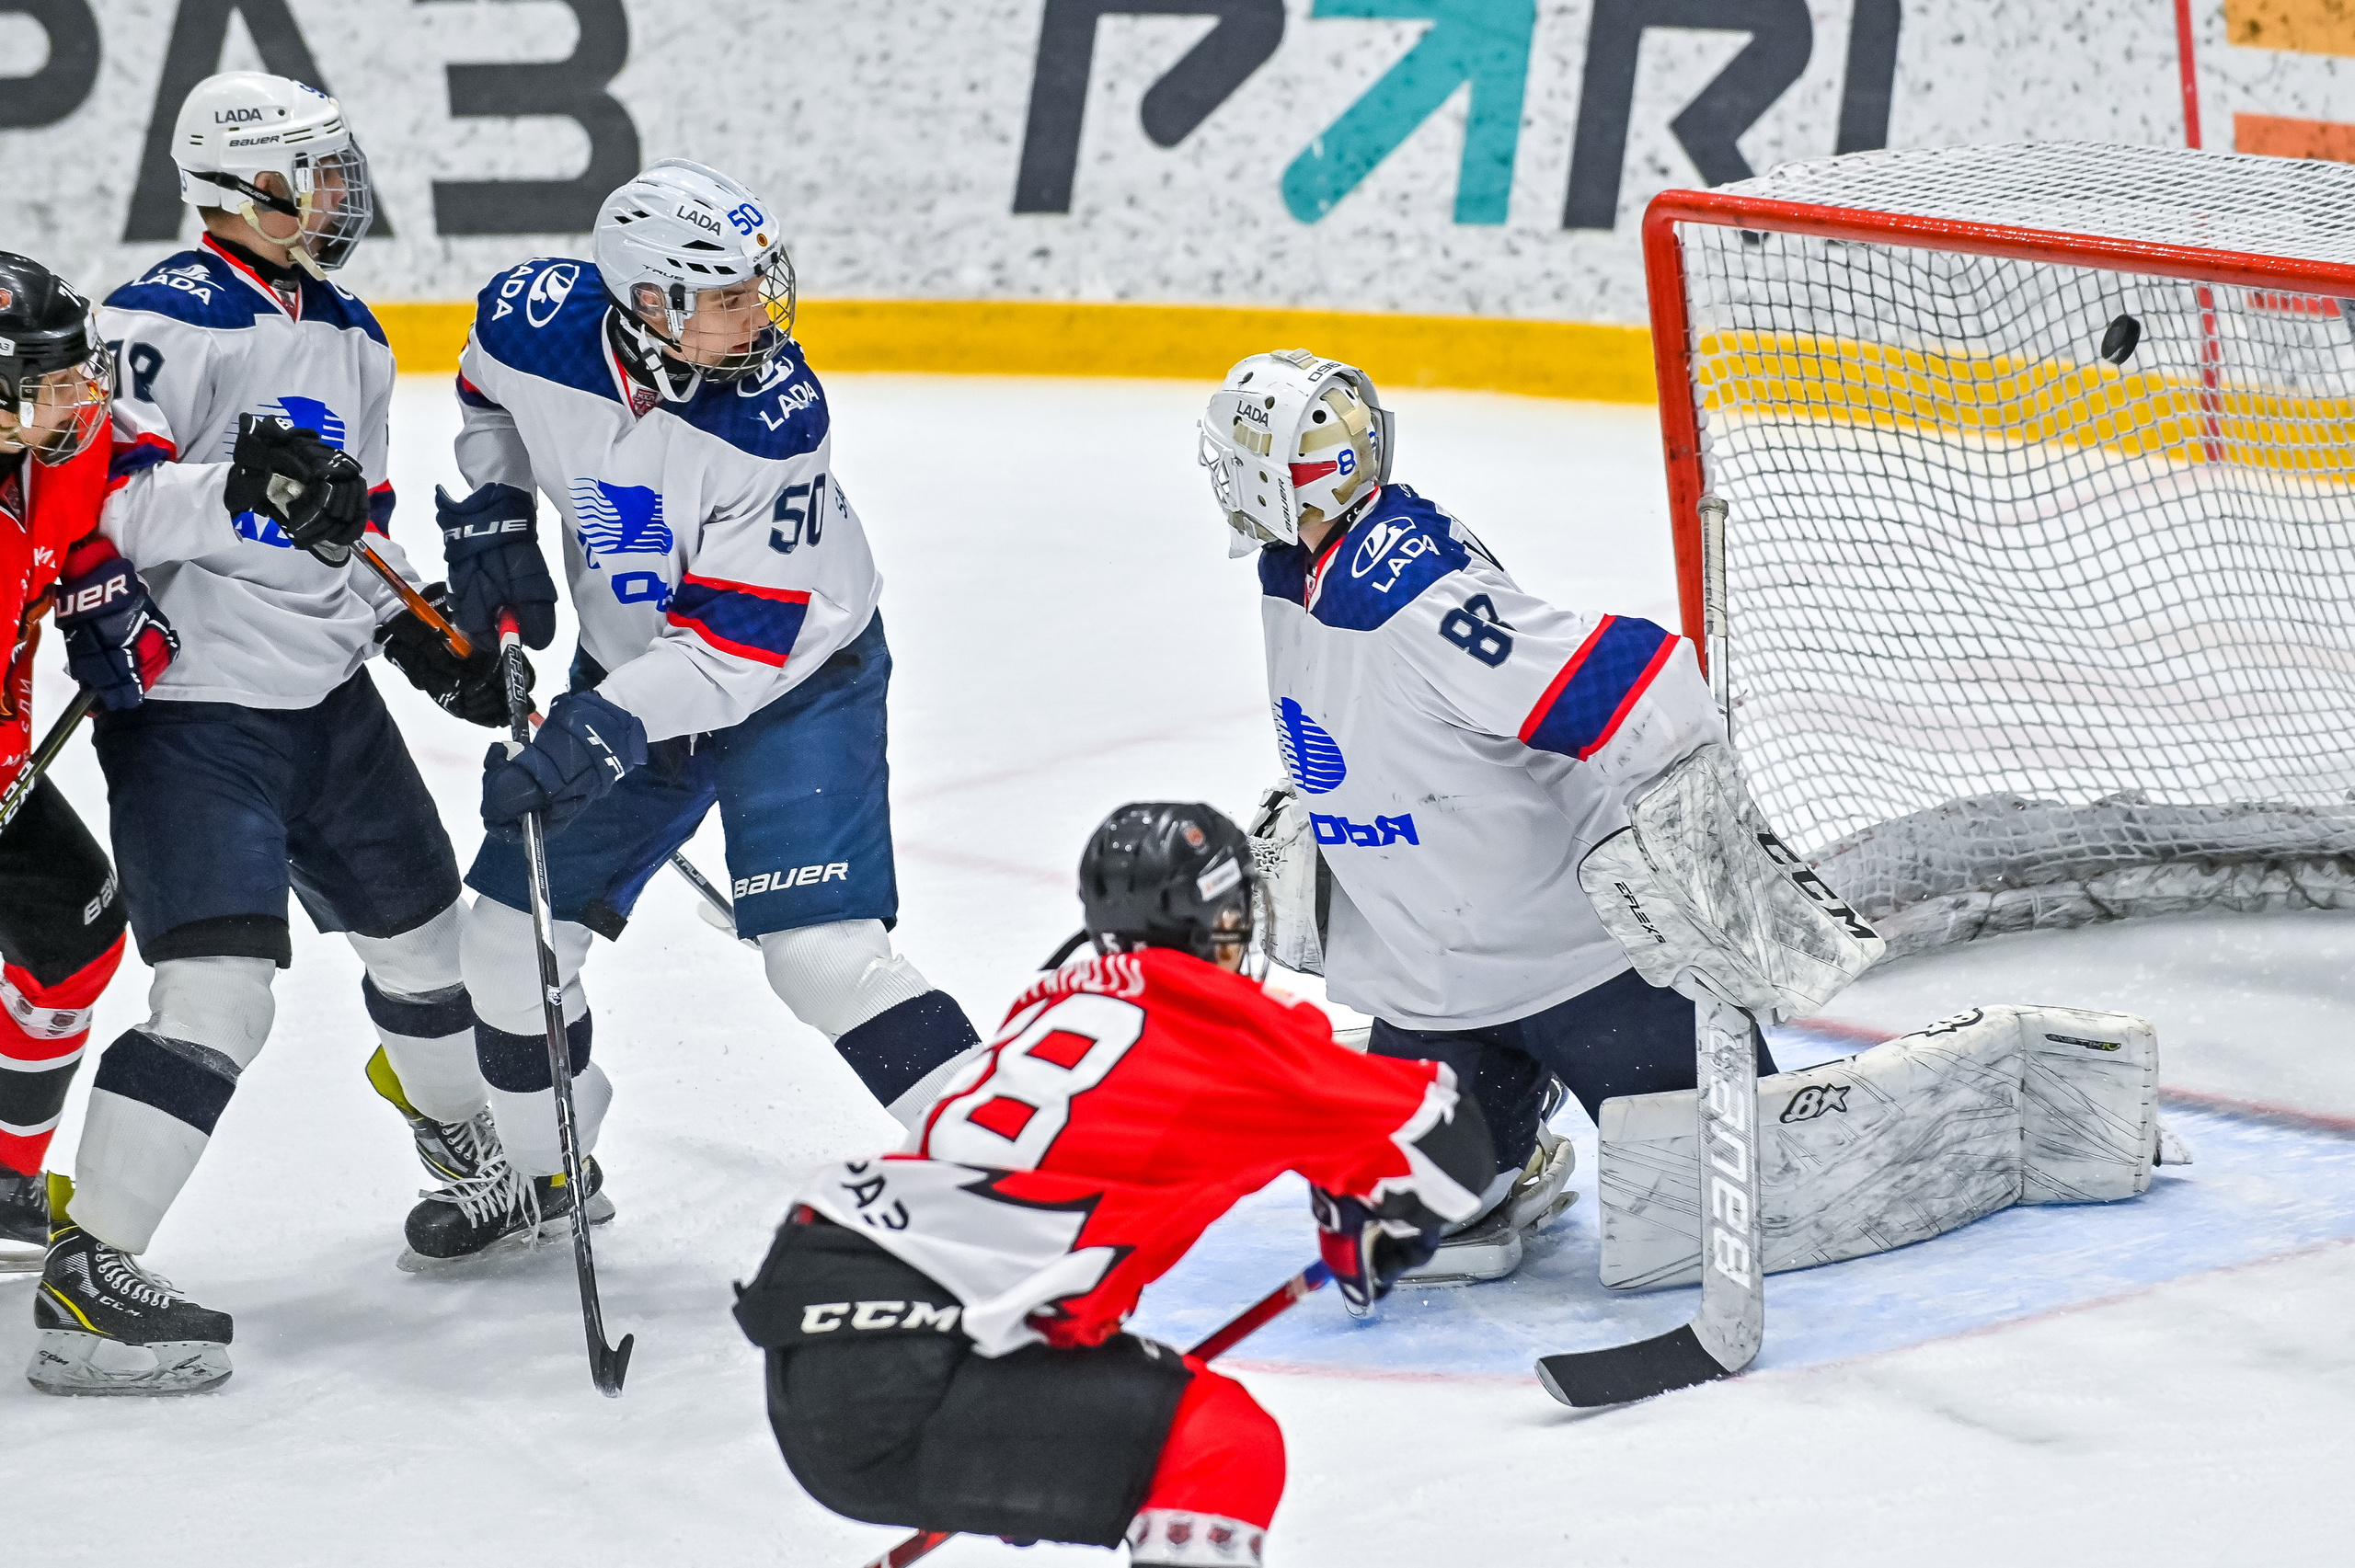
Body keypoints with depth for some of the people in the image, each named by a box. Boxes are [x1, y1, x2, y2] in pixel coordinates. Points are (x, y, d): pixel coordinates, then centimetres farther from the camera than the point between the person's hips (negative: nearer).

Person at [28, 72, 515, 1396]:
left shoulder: (353, 339, 12)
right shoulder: (163, 321, -15)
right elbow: (98, 508, -23)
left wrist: (418, 631, 8)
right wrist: (233, 485, -36)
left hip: (327, 697, 8)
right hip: (190, 707, -8)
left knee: (423, 930, 21)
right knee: (220, 993, -18)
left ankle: (469, 1149, 48)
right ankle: (85, 1278, -14)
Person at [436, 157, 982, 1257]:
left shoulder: (774, 417, -31)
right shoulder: (532, 319, -19)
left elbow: (741, 639, -29)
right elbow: (490, 394, 9)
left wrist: (601, 731, -38)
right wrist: (490, 511, -4)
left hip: (794, 675, -5)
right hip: (631, 671, 5)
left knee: (820, 950, -20)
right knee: (510, 927, 9)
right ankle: (537, 1166, 33)